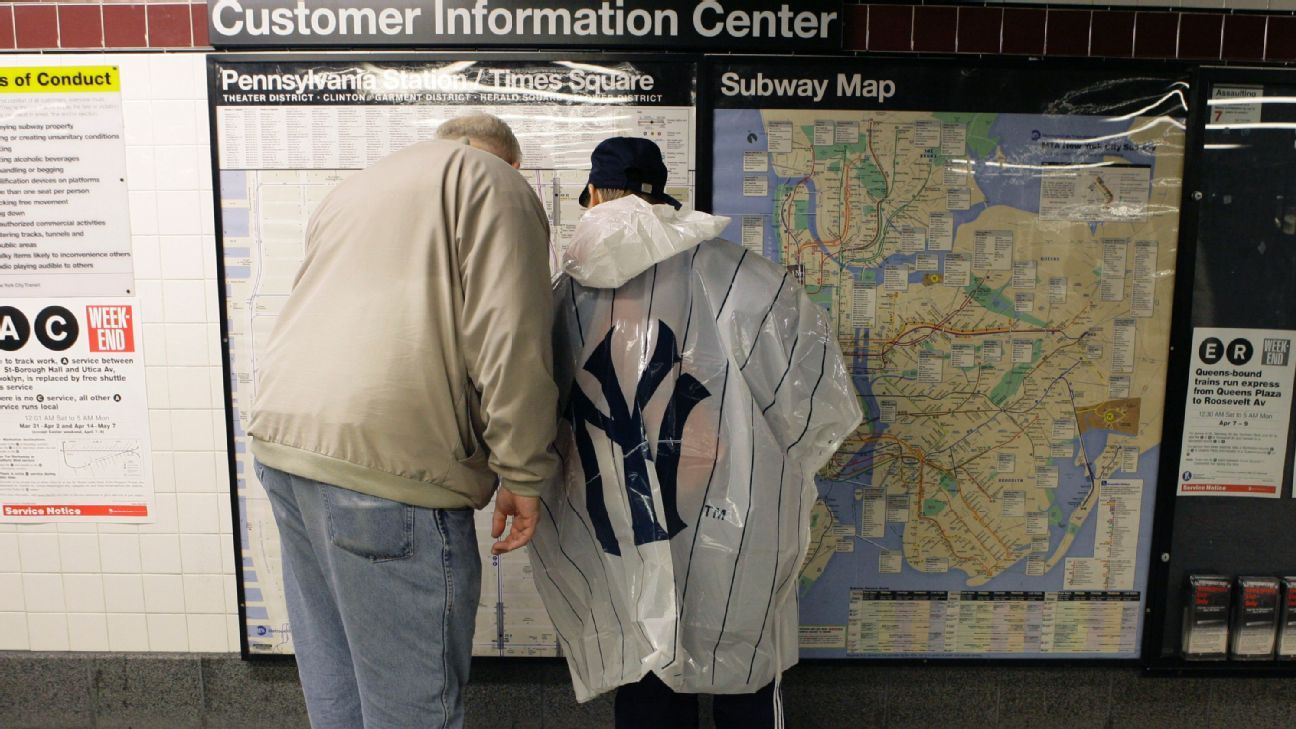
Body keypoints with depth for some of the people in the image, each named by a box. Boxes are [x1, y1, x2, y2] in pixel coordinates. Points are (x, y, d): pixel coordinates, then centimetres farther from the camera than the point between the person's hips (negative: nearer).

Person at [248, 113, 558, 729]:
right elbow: (509, 337, -11)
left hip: (279, 432, 9)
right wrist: (522, 472, -6)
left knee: (330, 673, 22)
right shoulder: (491, 182, 0)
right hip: (385, 457, -9)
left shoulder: (349, 191, 26)